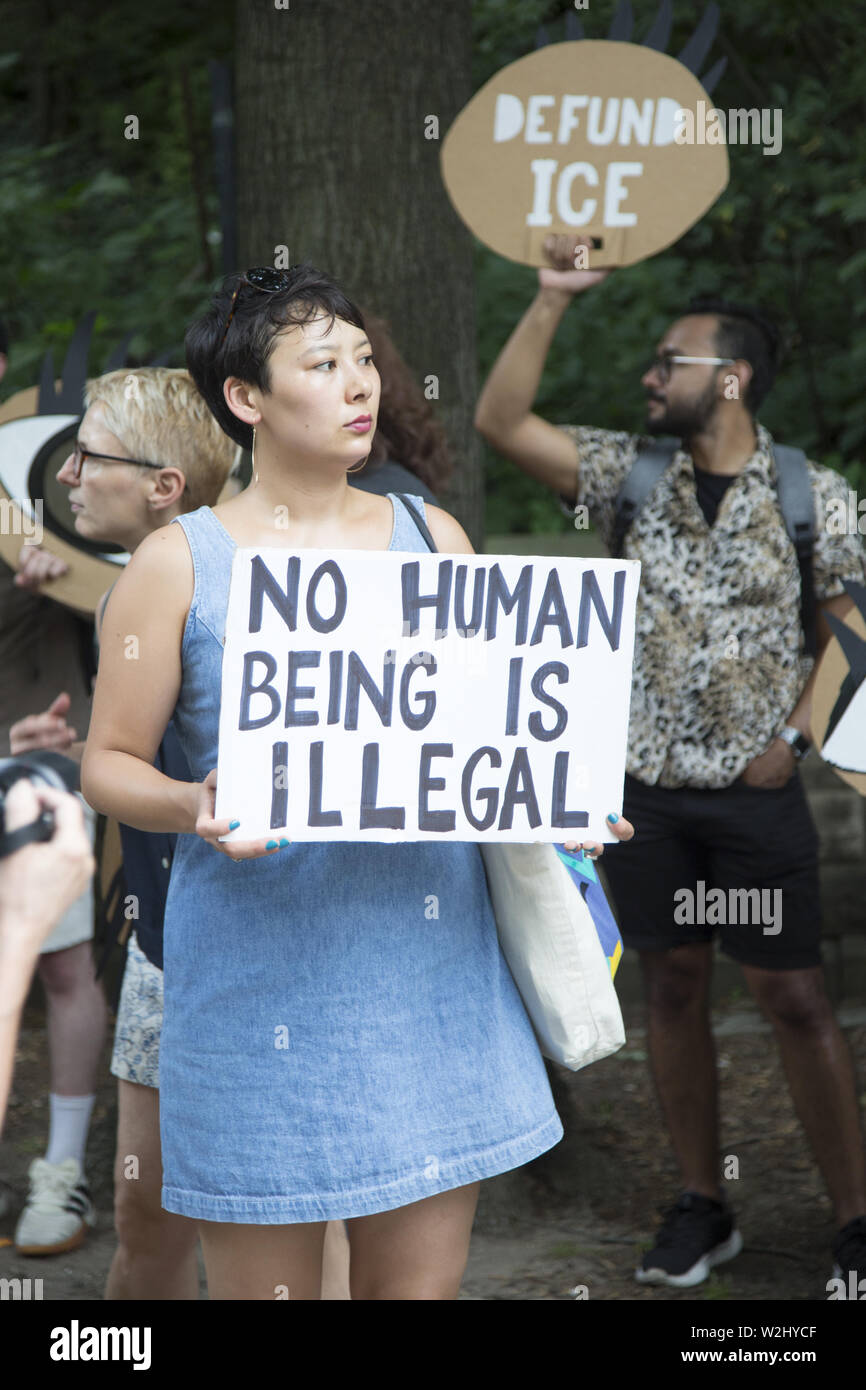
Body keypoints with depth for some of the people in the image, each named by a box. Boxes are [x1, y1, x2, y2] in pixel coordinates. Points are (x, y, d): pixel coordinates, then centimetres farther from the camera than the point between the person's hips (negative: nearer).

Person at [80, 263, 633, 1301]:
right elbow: (109, 763, 1)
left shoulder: (431, 537, 10)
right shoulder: (179, 563, -1)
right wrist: (197, 806, -19)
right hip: (260, 969, -3)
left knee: (421, 1278, 8)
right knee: (265, 1281, 3)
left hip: (429, 960, 3)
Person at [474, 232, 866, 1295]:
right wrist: (552, 300, -13)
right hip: (648, 789, 3)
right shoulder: (634, 472, 1)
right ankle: (701, 1209, 20)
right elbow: (501, 421, -6)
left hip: (756, 796, -3)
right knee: (673, 991, 9)